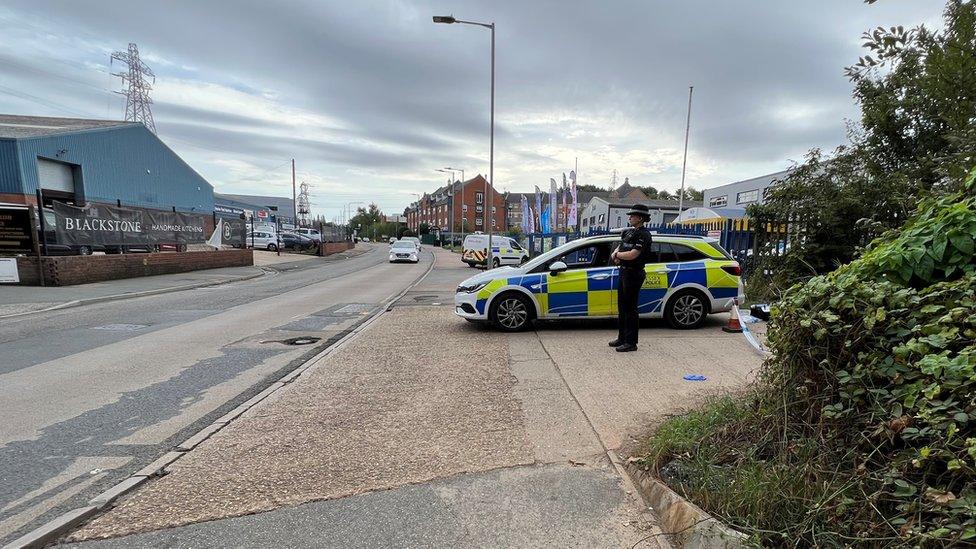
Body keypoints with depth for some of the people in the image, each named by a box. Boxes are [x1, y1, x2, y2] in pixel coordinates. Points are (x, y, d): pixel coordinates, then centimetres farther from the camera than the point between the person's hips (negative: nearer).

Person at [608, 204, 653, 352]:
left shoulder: (644, 235, -14)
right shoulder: (629, 232, 15)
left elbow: (632, 255, -24)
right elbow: (619, 248, 19)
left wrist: (617, 254, -7)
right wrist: (615, 254, -4)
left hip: (633, 274, -10)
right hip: (624, 272, 10)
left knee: (630, 308, -5)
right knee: (622, 306, 15)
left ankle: (631, 343, 3)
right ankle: (622, 338, 27)